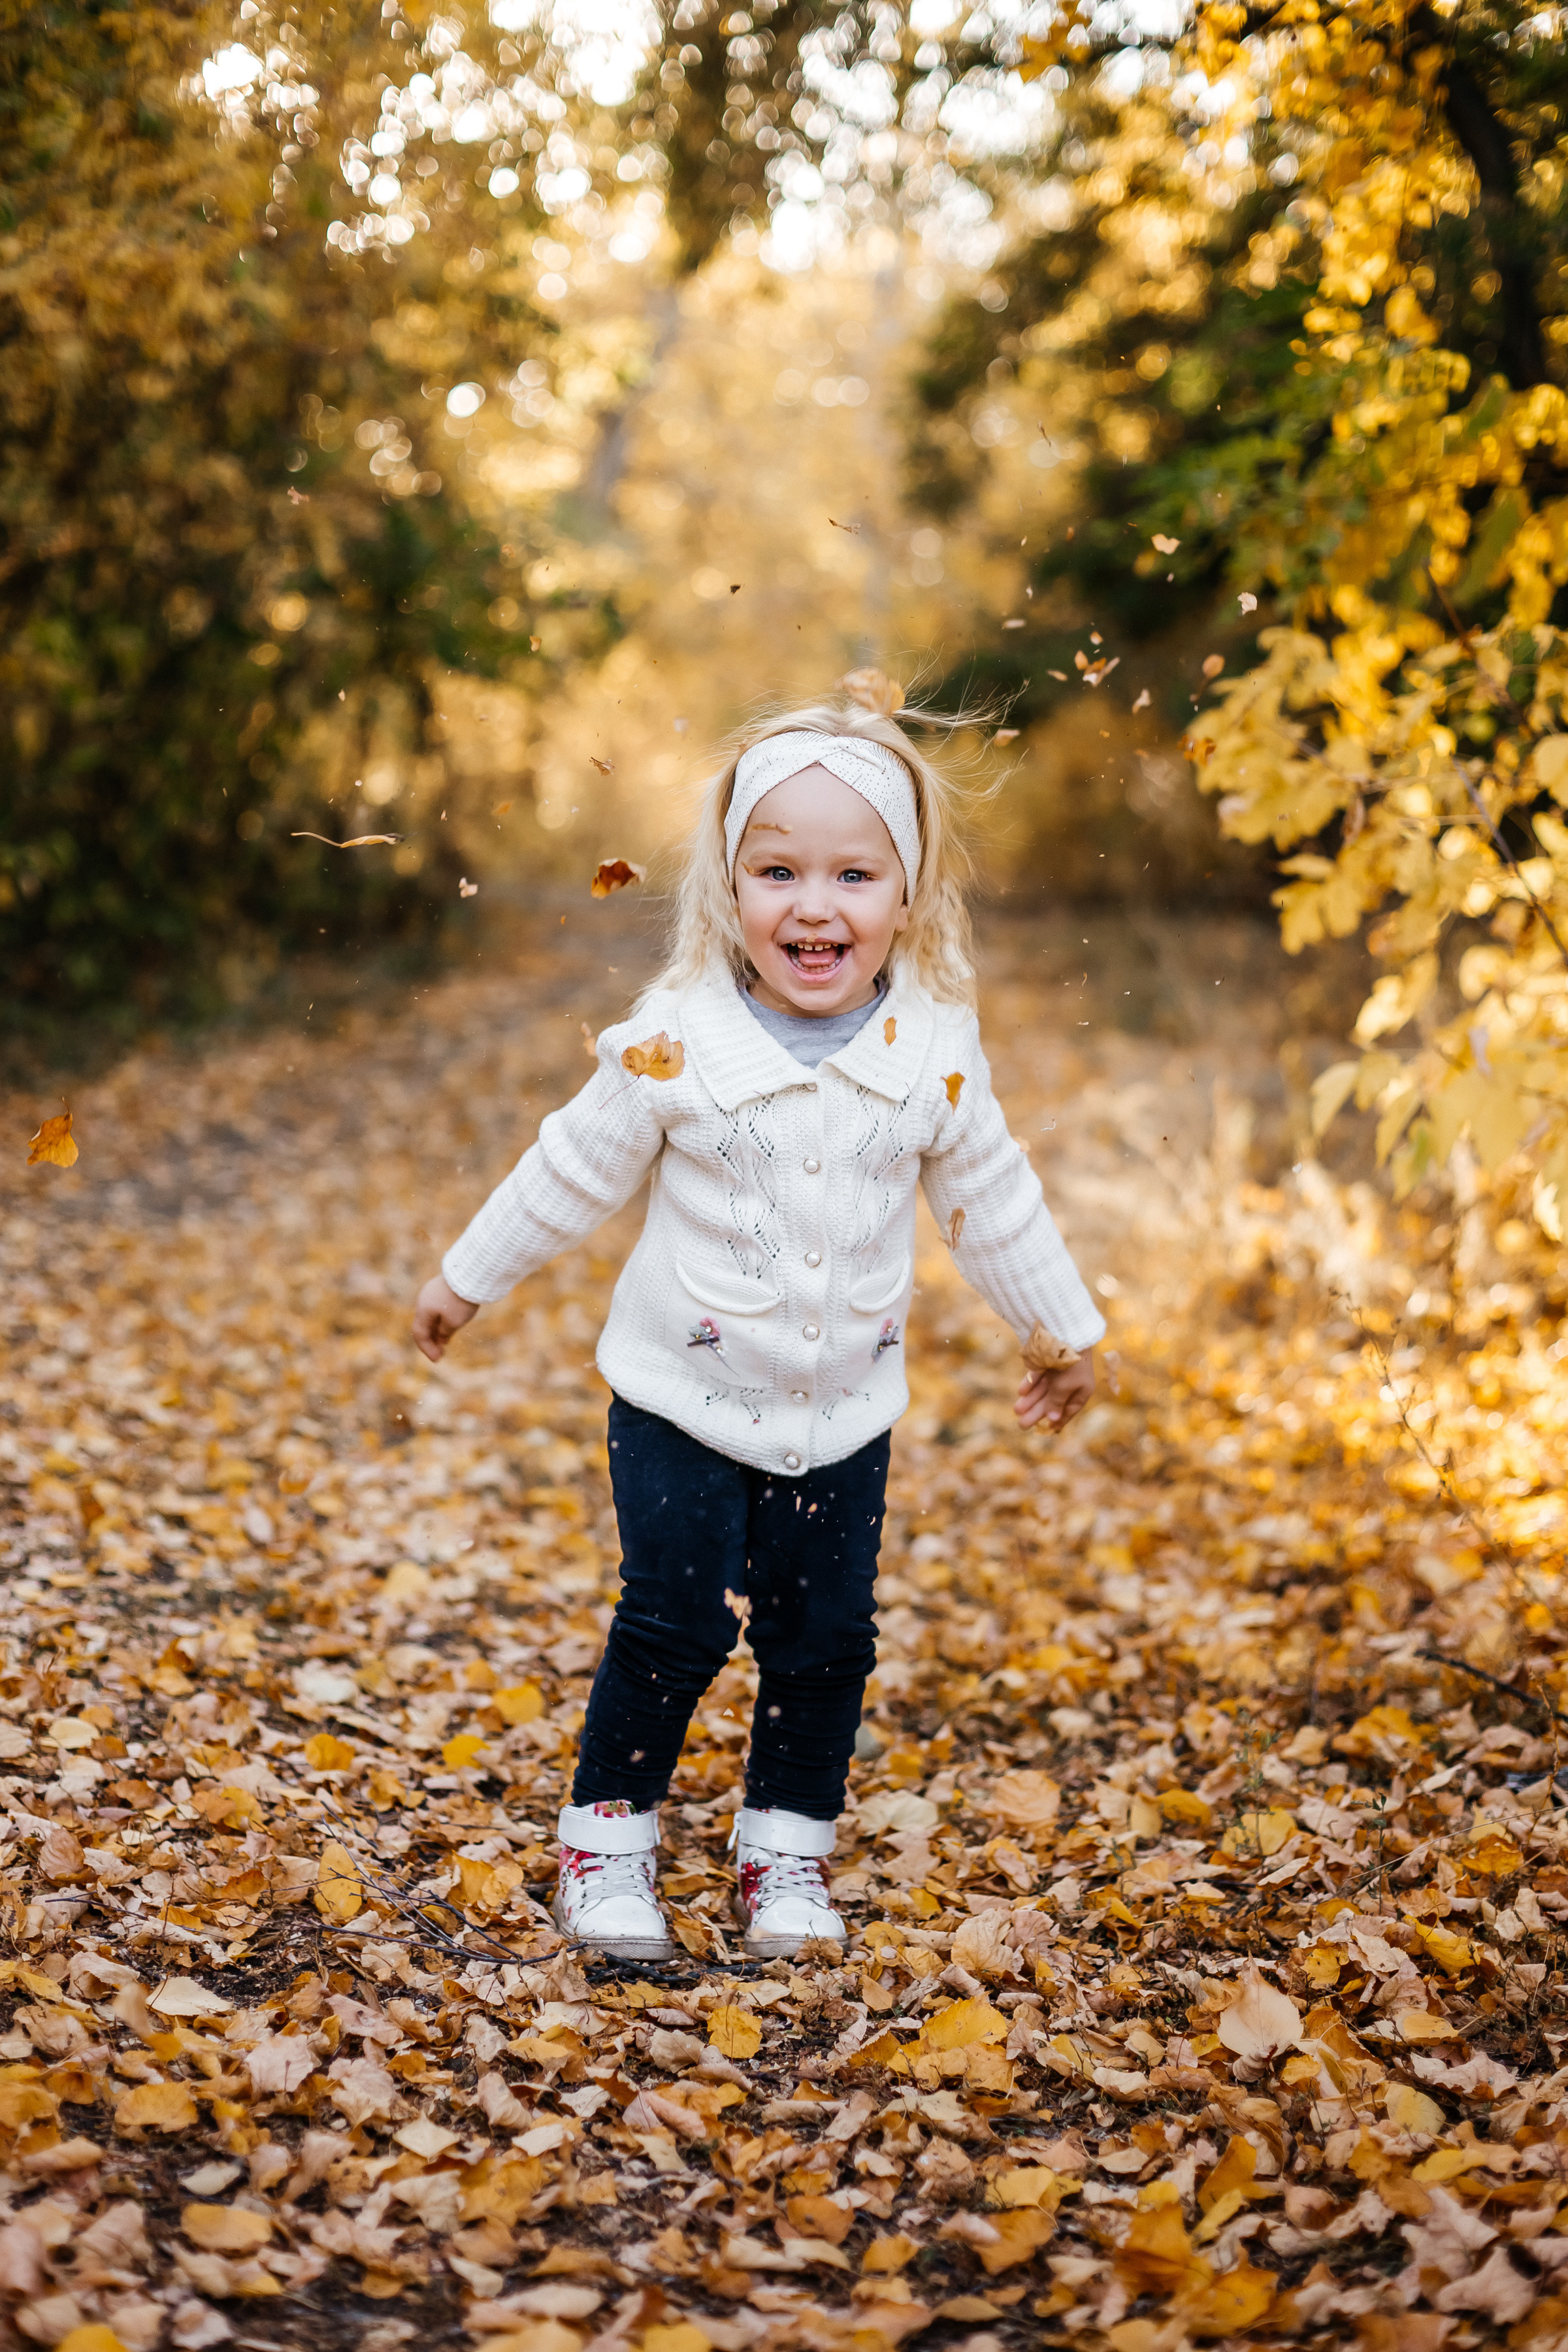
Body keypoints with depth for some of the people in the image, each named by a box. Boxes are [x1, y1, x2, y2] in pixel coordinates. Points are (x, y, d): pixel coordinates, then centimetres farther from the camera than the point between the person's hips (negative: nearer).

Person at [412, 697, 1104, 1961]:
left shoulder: (935, 1051, -8)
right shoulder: (675, 1042, -15)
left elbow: (991, 1195, 7)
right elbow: (575, 1170, -1)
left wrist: (1062, 1327, 17)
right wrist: (469, 1278, 8)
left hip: (844, 1412, 3)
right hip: (684, 1400, -2)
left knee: (826, 1637, 7)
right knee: (675, 1623, -4)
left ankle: (788, 1848, 26)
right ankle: (609, 1835, 16)